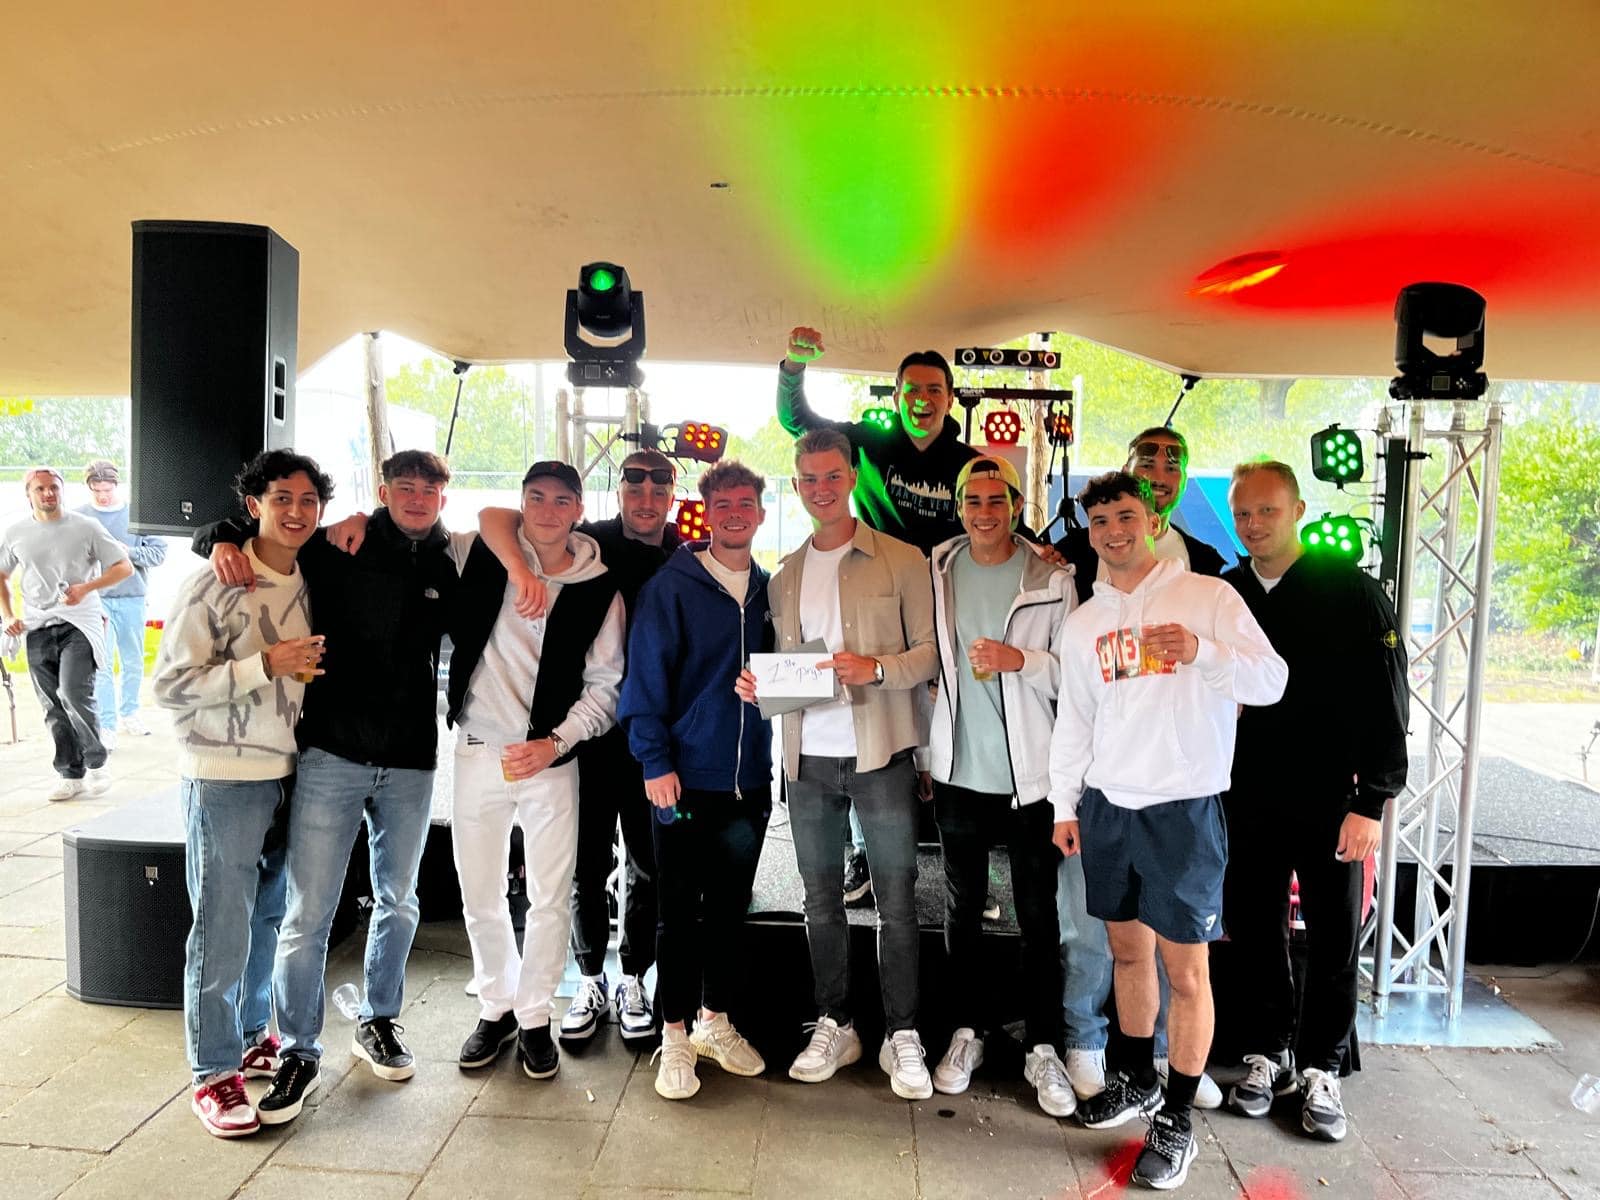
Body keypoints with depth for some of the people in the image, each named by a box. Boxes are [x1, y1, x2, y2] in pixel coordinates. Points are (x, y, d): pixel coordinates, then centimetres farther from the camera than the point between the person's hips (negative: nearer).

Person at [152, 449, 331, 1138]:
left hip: (289, 774, 6)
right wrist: (267, 666, -22)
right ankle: (213, 1074, 16)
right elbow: (169, 686, -16)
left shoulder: (313, 584, 6)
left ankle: (251, 1038, 36)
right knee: (223, 929, 1)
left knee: (271, 919, 17)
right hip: (224, 779, -6)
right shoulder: (214, 586, -13)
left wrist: (311, 668, 1)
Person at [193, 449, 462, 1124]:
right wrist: (224, 540, -16)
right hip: (332, 755, -3)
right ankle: (298, 1054, 18)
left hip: (411, 763, 3)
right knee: (308, 914, 1)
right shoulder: (334, 550, -2)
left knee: (398, 901, 16)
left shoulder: (449, 568, 5)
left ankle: (378, 1023, 36)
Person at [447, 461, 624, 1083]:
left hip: (551, 758, -1)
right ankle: (495, 1008, 32)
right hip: (478, 752, 2)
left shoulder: (600, 590, -2)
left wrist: (555, 743, -11)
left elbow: (605, 685, -1)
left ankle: (535, 1017, 24)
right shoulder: (480, 558, 1)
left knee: (550, 898, 4)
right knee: (480, 895, 11)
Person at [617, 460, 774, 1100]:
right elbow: (646, 675, -9)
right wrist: (655, 762, -14)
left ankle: (716, 1021, 31)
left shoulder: (769, 590, 9)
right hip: (686, 776, -4)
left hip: (750, 778, 5)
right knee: (681, 908, 5)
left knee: (731, 904, 15)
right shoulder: (672, 585, -6)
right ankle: (675, 1036, 19)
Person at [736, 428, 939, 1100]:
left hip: (880, 754, -4)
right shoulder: (784, 577, 13)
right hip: (808, 756, 5)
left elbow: (931, 650, -5)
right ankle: (834, 1026, 29)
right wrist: (759, 684, -2)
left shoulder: (901, 561, -2)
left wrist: (876, 668, -21)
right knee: (821, 899, 14)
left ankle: (901, 1036, 19)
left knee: (896, 901, 4)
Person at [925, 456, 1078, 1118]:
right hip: (959, 772, 2)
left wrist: (1023, 660, -20)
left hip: (1029, 776, -2)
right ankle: (967, 1032, 31)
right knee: (961, 910, 14)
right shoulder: (937, 573, 4)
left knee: (1039, 918, 7)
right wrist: (924, 754, 8)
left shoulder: (1052, 579, -3)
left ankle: (1043, 1048, 23)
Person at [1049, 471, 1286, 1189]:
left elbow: (1271, 680, -10)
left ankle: (1176, 1121, 17)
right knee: (1128, 950, 17)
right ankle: (1137, 1081, 36)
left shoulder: (1208, 597, -4)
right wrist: (1064, 805, 12)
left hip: (1183, 807, -4)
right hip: (1106, 805, 5)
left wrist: (1203, 652, -28)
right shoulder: (1082, 623, 10)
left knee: (1185, 970, 2)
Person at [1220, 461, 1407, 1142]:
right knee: (1254, 932, 11)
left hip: (1329, 800, -3)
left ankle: (1321, 1070, 25)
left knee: (1334, 939, 8)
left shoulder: (1351, 591, -6)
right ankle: (1268, 1053, 29)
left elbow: (1384, 701, -8)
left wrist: (1371, 801, -13)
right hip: (1247, 799, 3)